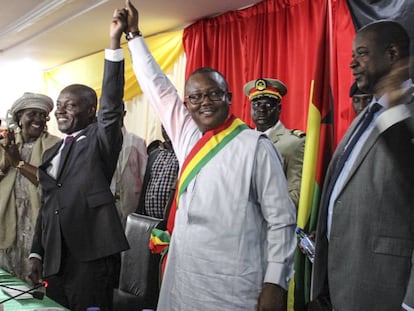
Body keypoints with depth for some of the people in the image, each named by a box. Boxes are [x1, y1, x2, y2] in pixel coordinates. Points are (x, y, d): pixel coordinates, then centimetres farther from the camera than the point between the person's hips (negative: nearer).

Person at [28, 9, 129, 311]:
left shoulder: (100, 140, -2)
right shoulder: (52, 153, 17)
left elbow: (112, 103, -19)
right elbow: (47, 205, 19)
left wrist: (115, 41, -26)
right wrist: (37, 253, 16)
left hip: (91, 255, -7)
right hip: (55, 258, 7)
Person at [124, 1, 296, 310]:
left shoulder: (255, 146, -8)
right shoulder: (187, 138, 9)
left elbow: (281, 220, -8)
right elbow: (157, 87, 18)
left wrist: (275, 284, -13)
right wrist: (133, 33, 24)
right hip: (181, 282, 6)